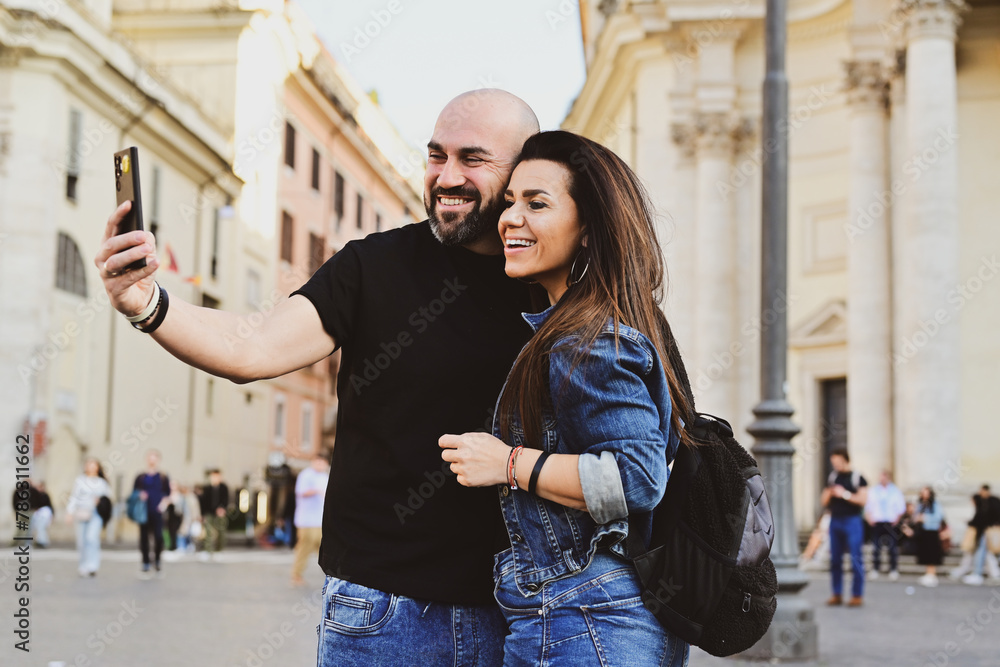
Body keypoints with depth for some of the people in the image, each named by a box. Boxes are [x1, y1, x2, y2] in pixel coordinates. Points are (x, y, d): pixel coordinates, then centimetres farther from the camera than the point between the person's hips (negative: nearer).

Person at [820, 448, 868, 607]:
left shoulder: (857, 477, -2)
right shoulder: (832, 477, 14)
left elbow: (863, 500, -9)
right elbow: (823, 501, 16)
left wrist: (845, 494, -15)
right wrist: (829, 493, -4)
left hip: (852, 521, -6)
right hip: (835, 521, 6)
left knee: (855, 559, -5)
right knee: (835, 559, 7)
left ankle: (857, 595, 0)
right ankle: (837, 594, 13)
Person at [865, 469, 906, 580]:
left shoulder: (896, 491, 6)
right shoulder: (872, 491, 10)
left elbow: (901, 508, 7)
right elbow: (867, 506, 11)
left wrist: (897, 519, -4)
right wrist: (869, 518, -1)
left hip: (891, 523, -1)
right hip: (877, 523, 1)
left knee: (893, 546, -3)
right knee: (876, 547, 0)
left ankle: (894, 570, 6)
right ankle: (875, 570, 7)